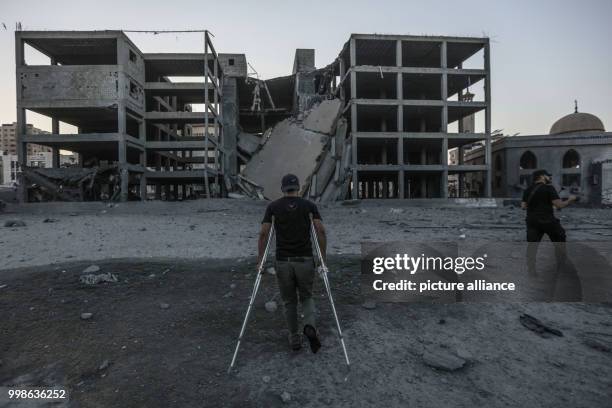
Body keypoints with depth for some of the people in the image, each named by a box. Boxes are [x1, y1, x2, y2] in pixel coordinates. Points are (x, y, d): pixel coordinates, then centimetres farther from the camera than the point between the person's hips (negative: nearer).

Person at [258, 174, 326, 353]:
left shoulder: (273, 206, 4)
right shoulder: (309, 205, 4)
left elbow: (263, 234, -3)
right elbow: (321, 232, -6)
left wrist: (260, 260, 5)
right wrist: (323, 258, 1)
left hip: (283, 262, 0)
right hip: (305, 260, 0)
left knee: (289, 301, 19)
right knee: (306, 297, 20)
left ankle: (295, 338, 28)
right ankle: (310, 326, -5)